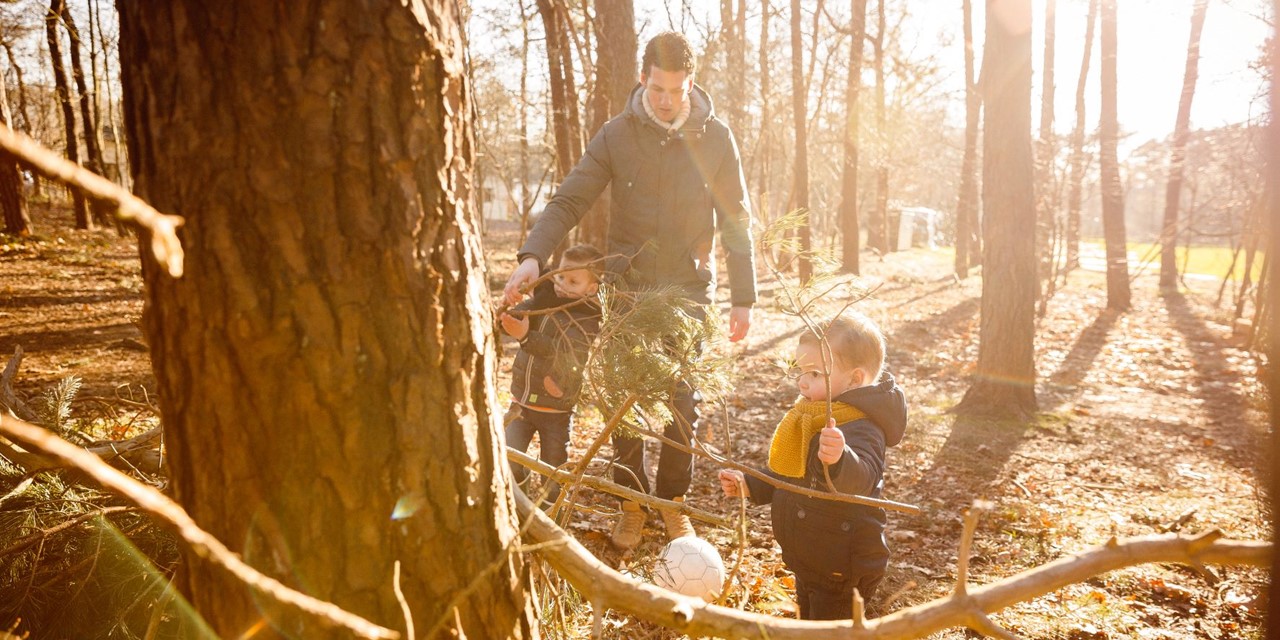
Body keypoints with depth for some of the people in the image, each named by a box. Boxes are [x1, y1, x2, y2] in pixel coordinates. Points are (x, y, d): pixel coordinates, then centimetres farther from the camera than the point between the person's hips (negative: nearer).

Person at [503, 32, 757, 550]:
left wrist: (743, 298, -1)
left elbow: (736, 221, 1)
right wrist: (533, 256, -25)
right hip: (628, 288, 0)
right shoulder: (617, 135, -4)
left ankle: (672, 502, 25)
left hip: (690, 291, 0)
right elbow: (569, 200, -8)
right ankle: (631, 504, 23)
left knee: (684, 402, 4)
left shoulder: (715, 137, -3)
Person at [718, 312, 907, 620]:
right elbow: (789, 477, 18)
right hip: (807, 561, 10)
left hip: (839, 572, -9)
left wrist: (839, 459, -69)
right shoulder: (811, 416, 4)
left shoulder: (861, 428, -27)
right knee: (808, 623, 27)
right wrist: (749, 485, 6)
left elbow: (860, 477, -48)